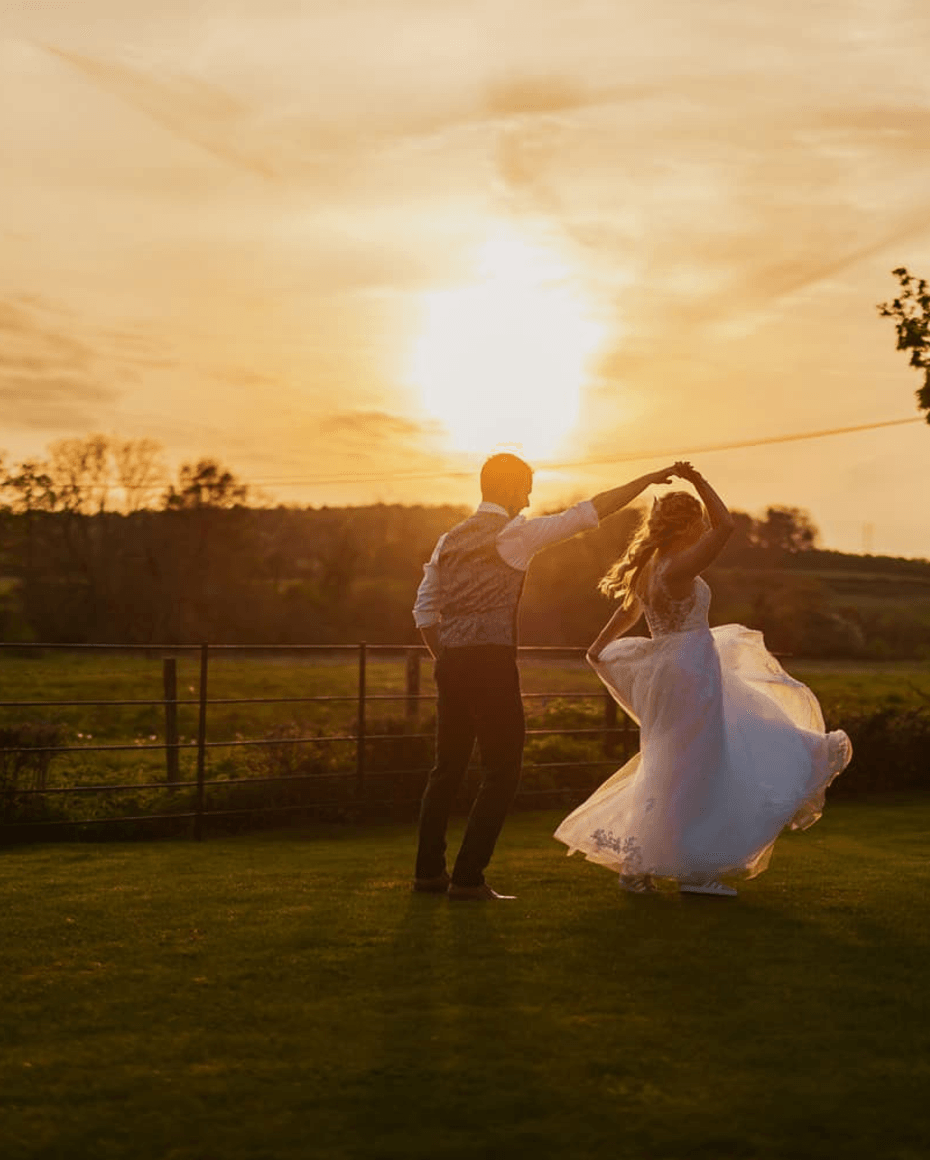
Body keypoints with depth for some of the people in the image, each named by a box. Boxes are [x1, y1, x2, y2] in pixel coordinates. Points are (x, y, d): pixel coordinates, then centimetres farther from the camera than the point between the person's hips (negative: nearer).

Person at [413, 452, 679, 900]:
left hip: (450, 661, 7)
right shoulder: (515, 533, -4)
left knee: (448, 766, 16)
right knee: (502, 770, 0)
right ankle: (468, 878, -2)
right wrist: (648, 480, 0)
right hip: (492, 661, -7)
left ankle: (428, 871, 21)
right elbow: (591, 511, -5)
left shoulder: (450, 539, 16)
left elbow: (424, 608, 15)